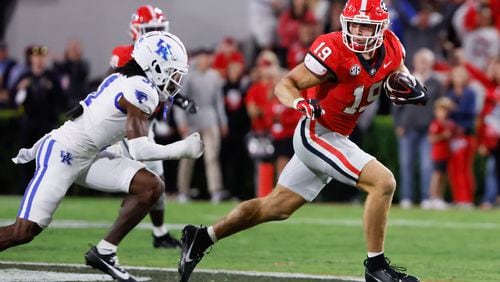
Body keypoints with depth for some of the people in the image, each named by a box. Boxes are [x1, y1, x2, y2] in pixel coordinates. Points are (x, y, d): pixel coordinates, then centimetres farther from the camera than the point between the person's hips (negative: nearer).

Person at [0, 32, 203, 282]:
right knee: (24, 232, -14)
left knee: (151, 187, -4)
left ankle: (104, 252, 2)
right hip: (60, 155, -10)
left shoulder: (123, 80, 10)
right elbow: (138, 150, -21)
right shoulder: (143, 90, -18)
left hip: (87, 157, 10)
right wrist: (181, 150, -12)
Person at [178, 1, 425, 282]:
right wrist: (301, 103, -37)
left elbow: (400, 77, 15)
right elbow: (285, 85, -16)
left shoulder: (391, 47, -4)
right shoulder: (334, 51, -23)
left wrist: (410, 88, -8)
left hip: (335, 139, 8)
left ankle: (201, 238, 26)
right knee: (383, 182, -19)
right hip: (317, 135, -8)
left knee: (277, 207, 15)